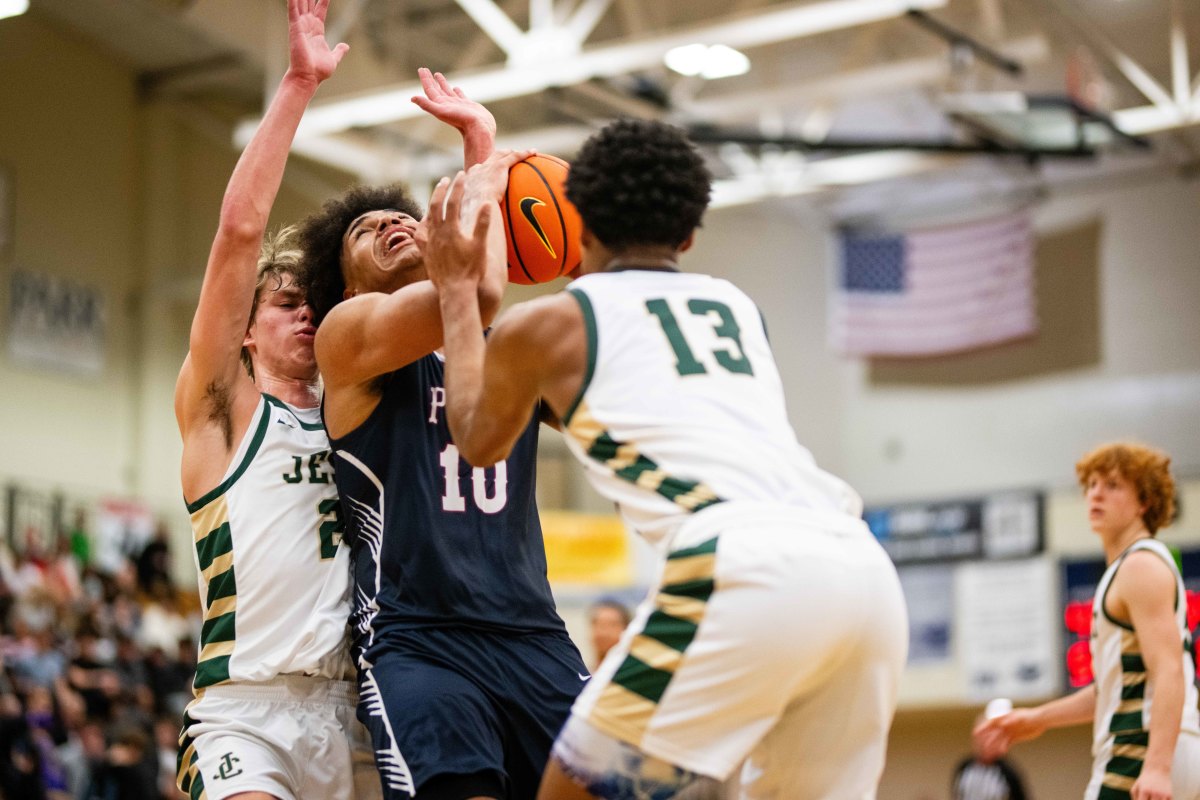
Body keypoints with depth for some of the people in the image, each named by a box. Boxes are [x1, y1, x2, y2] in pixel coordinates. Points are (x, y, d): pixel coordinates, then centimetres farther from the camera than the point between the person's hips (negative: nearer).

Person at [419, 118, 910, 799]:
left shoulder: (545, 323, 15)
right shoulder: (738, 306, 30)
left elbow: (480, 443, 36)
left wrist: (458, 289, 45)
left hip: (747, 571, -5)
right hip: (865, 567, 6)